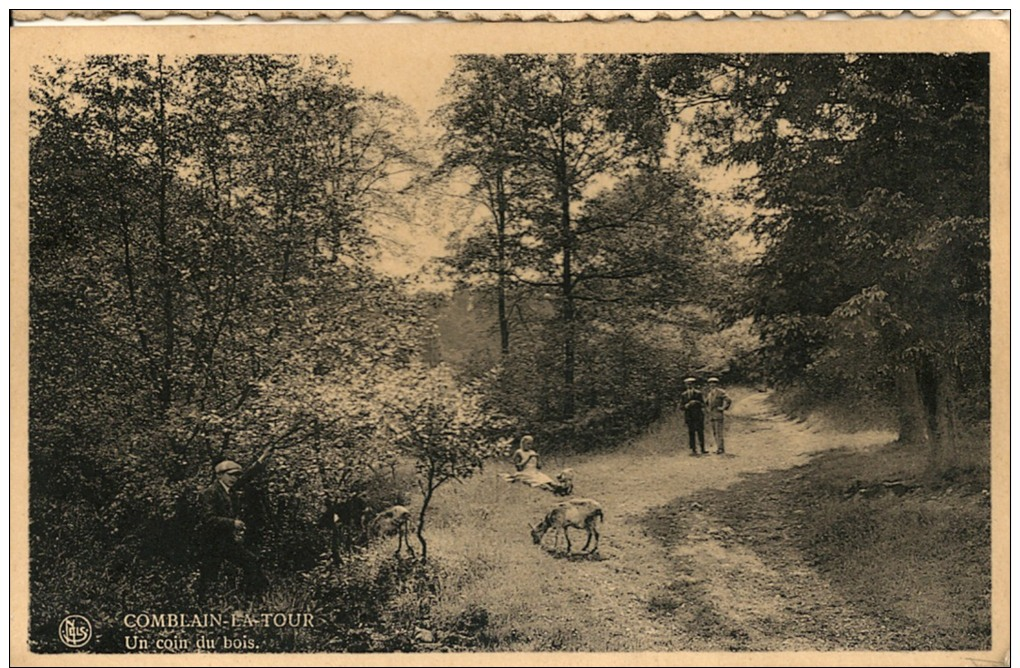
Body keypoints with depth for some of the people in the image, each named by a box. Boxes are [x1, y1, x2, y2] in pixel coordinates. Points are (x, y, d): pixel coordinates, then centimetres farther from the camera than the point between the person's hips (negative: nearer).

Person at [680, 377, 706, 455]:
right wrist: (686, 406, -12)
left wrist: (696, 403, -15)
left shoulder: (698, 393, 5)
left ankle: (702, 449, 3)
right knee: (691, 433, -1)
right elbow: (681, 406, 8)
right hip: (689, 416, 2)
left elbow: (703, 404, 3)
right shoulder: (683, 395, 10)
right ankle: (693, 450, 1)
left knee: (700, 432, -4)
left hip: (698, 416, -2)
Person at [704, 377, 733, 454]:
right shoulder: (708, 393, 13)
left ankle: (720, 448, -5)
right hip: (711, 415, 8)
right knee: (713, 433, 9)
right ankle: (720, 447, 16)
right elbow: (706, 403, 31)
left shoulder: (720, 392, -9)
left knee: (718, 432, -9)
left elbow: (728, 400, -17)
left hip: (718, 414, -8)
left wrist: (723, 408, -14)